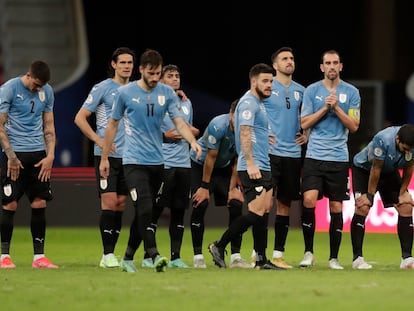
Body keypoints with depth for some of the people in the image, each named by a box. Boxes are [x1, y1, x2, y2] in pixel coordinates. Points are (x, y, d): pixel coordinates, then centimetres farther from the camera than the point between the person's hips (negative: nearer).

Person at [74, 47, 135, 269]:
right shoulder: (102, 88, -3)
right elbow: (80, 118, -3)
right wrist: (99, 140, -12)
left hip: (128, 156, 5)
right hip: (106, 156, -5)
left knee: (120, 205, 4)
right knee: (109, 202, -11)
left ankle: (111, 253, 10)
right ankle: (107, 255, -8)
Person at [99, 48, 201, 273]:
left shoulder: (167, 93, 3)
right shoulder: (125, 92, -3)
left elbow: (179, 122, -3)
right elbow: (113, 124, 6)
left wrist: (192, 141, -23)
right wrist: (104, 157, 7)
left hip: (157, 161, 4)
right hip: (133, 160, -4)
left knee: (143, 213, 8)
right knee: (144, 208, -19)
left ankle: (128, 258, 20)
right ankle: (154, 255, -23)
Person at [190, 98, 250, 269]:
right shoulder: (218, 126, -31)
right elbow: (210, 157, -22)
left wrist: (233, 188, -10)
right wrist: (205, 187, -16)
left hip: (224, 167, 4)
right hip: (200, 164, -4)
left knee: (236, 204, -11)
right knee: (200, 204, -17)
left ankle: (236, 256, -8)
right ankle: (198, 256, -8)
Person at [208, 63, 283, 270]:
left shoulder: (258, 103, 21)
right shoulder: (248, 103, -10)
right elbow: (245, 133, -19)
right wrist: (250, 163, -25)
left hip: (263, 167, 10)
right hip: (253, 167, -10)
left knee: (262, 212, 6)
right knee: (257, 212, -15)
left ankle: (261, 260, 5)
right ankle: (219, 246, -9)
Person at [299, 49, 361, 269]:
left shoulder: (351, 92, 4)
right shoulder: (312, 91, 5)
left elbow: (354, 126, 0)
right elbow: (304, 123, 1)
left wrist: (336, 107, -12)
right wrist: (325, 108, -10)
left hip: (339, 158, 1)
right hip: (314, 156, -1)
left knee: (336, 207, 2)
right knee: (309, 200, -17)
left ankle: (334, 258, 11)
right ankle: (308, 252, -4)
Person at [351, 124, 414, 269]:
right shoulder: (382, 140, -38)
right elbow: (376, 169, -27)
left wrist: (402, 193, -6)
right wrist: (370, 195, -19)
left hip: (390, 172, 5)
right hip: (364, 169, -5)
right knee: (362, 207, -21)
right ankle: (357, 258, -16)